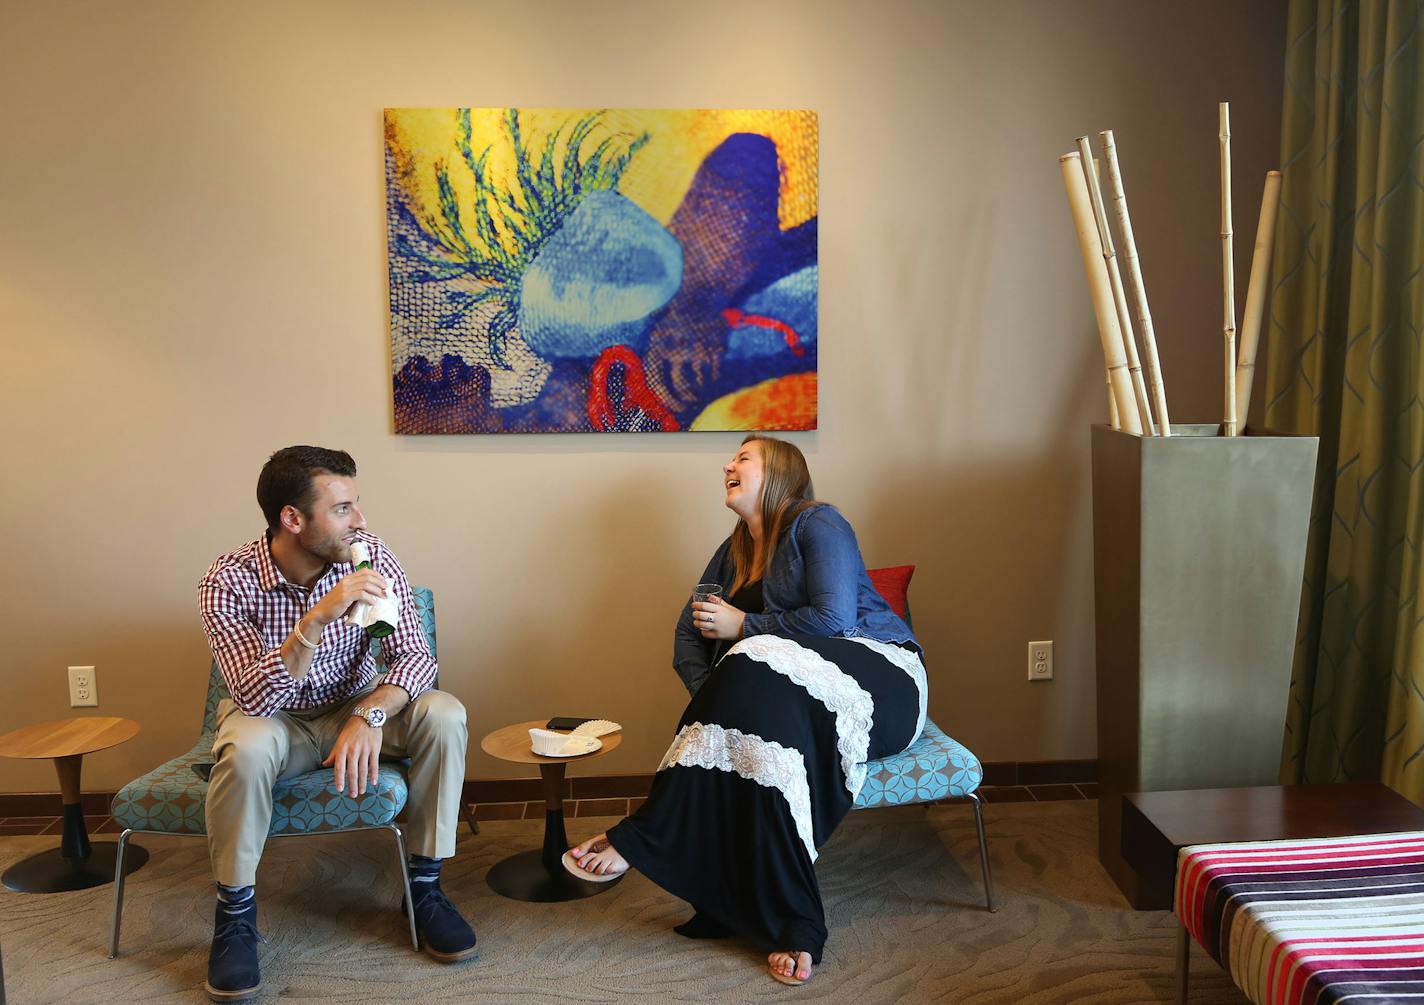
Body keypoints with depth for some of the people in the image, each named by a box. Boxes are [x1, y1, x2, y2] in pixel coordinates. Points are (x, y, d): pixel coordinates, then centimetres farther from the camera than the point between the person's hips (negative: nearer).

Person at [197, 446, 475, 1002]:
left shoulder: (370, 557, -17)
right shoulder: (229, 581, -24)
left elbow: (415, 655, -18)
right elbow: (256, 699, -33)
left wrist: (371, 714, -37)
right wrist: (318, 617, -46)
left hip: (355, 707, 3)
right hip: (275, 720, -2)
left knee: (444, 715, -24)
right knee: (247, 745, -36)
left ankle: (424, 886, -9)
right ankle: (235, 914, -13)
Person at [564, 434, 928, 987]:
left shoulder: (816, 523, -2)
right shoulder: (732, 553, 19)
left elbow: (833, 620, -15)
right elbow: (688, 638, 14)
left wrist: (742, 626, -11)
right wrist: (714, 697, -6)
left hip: (881, 680, -6)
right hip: (788, 693, 6)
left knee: (759, 663, -34)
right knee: (762, 716, -31)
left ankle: (642, 840, -33)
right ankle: (793, 925, -31)